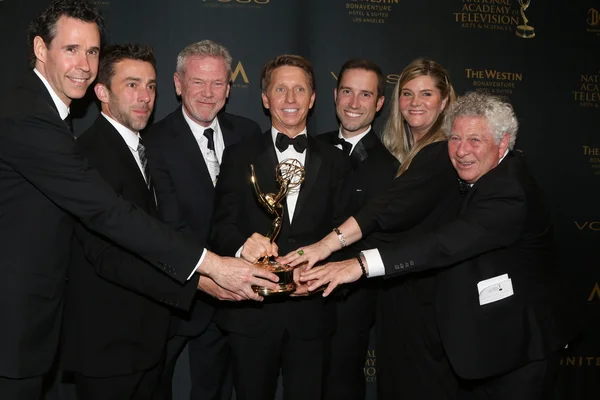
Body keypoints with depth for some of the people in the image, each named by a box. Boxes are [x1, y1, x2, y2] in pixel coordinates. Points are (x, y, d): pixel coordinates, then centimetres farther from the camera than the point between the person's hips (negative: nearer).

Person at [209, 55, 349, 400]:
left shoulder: (335, 161, 7)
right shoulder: (239, 157, 3)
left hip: (312, 313, 1)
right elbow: (222, 226, -4)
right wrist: (243, 244, -26)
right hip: (251, 312, -1)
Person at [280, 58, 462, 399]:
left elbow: (392, 208, -29)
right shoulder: (400, 152, 12)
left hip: (426, 293, -8)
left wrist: (330, 243, -37)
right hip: (395, 290, 8)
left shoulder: (444, 153, -15)